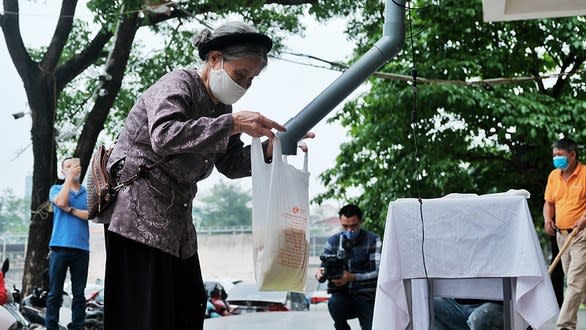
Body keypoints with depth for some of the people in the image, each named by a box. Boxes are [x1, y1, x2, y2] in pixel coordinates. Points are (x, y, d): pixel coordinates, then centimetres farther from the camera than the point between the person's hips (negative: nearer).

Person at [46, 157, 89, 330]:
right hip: (59, 246, -2)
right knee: (55, 292, -2)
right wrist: (69, 177, -7)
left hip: (81, 248, 2)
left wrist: (70, 210, -7)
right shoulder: (56, 189, 10)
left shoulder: (88, 193, 13)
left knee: (79, 293, 3)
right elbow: (61, 202, -13)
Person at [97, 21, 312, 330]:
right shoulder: (177, 84, -13)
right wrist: (233, 124, -35)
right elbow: (163, 137, -32)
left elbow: (231, 163, 11)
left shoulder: (219, 107, 12)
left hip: (176, 218, 9)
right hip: (138, 212, -9)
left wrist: (272, 147, -6)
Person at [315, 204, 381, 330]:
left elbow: (378, 272, -14)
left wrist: (352, 277, -28)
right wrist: (320, 274, -23)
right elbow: (324, 267, 3)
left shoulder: (373, 240, -6)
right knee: (334, 303, -32)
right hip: (343, 295, 2)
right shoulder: (333, 241, 4)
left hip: (366, 297, -1)